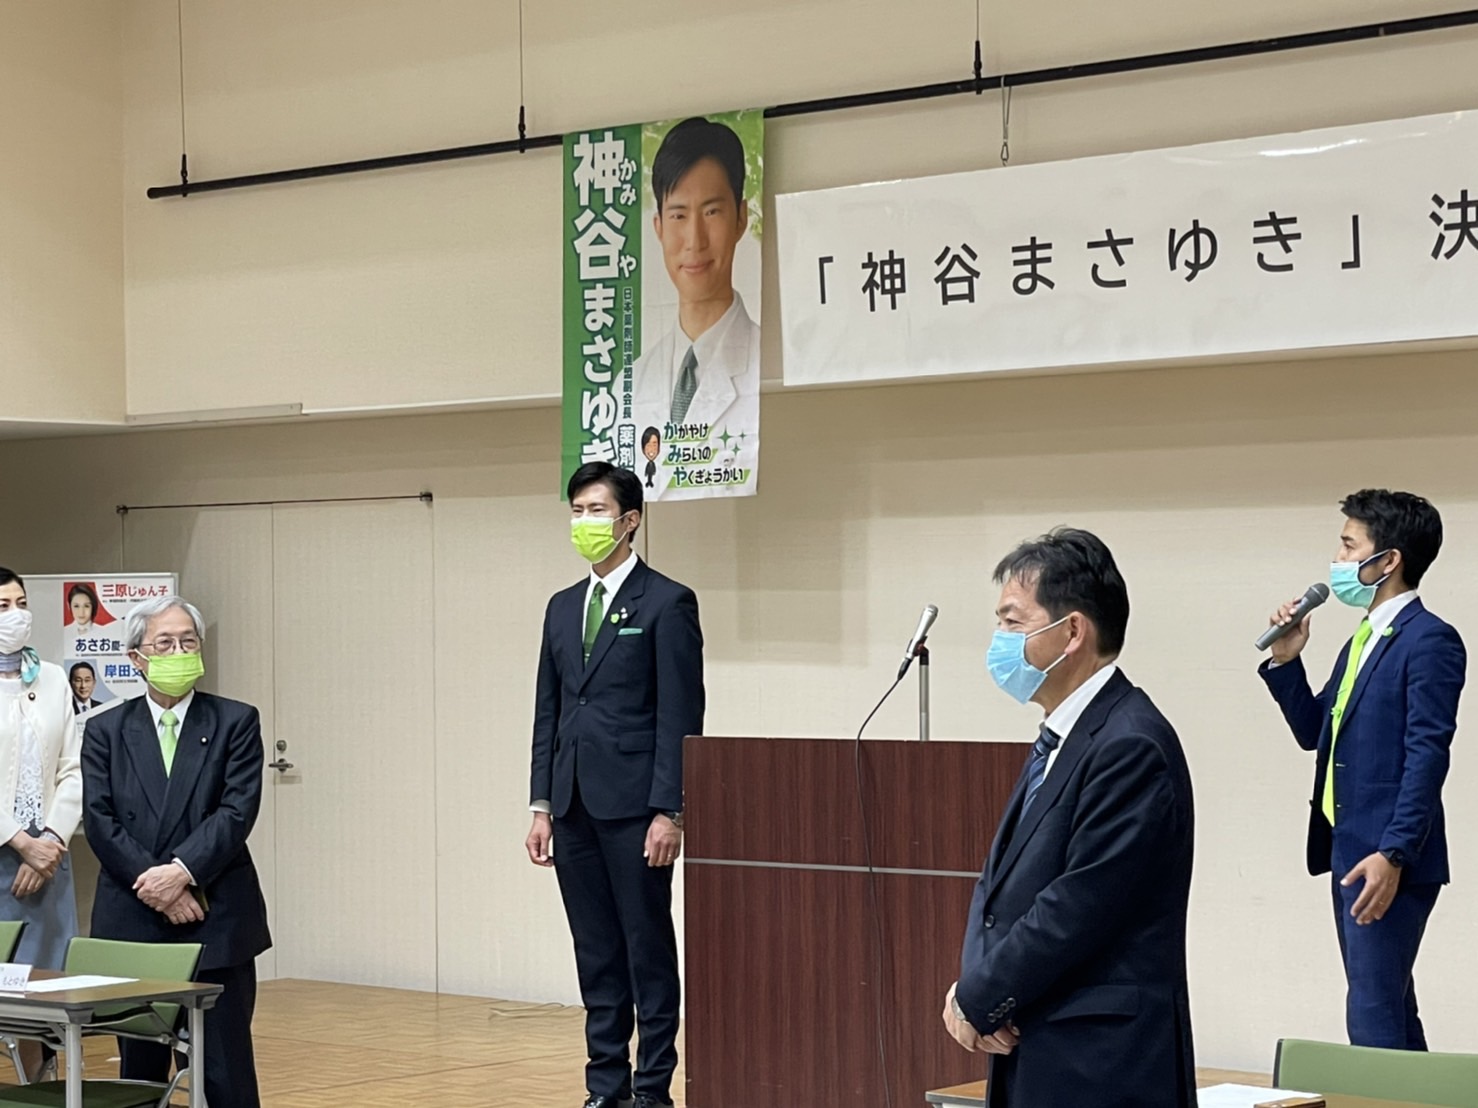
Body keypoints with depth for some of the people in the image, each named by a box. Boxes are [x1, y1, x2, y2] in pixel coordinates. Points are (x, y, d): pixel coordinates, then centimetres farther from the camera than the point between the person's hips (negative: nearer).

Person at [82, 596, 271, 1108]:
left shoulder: (236, 722, 4)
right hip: (132, 922, 2)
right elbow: (100, 821, -1)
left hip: (217, 922, -2)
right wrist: (157, 884, -13)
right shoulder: (105, 731, 9)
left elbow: (237, 811, -6)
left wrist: (182, 872, -18)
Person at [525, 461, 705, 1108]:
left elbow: (681, 717, -9)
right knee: (596, 956, 9)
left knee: (648, 950, 0)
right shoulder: (563, 608, 15)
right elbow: (548, 712, 16)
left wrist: (668, 812, -15)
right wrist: (542, 806, 9)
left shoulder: (667, 604, -5)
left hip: (634, 808, -6)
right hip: (576, 810, 6)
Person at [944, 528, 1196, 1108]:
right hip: (1041, 1058, 9)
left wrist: (979, 1001, -10)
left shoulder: (1131, 746, -17)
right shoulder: (1061, 738, 14)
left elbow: (1078, 908, -21)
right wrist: (974, 987, -3)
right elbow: (1002, 881, 14)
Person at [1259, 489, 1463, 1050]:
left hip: (1389, 861, -10)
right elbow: (1314, 733, 21)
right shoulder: (1361, 642, 18)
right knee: (1389, 1008, 13)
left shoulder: (1429, 640, -11)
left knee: (1373, 1017, -11)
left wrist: (1393, 855, -25)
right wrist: (1286, 662, 7)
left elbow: (1427, 755, -18)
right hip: (1349, 853, 10)